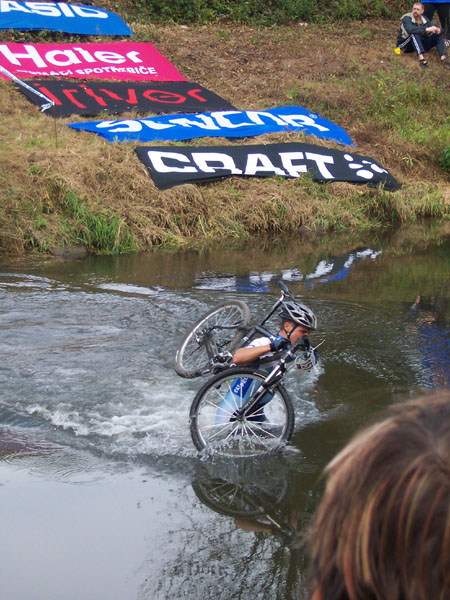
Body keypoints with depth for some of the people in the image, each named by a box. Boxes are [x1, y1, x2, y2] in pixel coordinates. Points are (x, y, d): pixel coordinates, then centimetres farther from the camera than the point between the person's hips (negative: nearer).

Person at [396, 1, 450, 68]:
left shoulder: (424, 19, 3)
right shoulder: (407, 18, -15)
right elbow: (409, 29, -36)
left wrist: (438, 29, -29)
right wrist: (427, 29, -42)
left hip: (420, 44, 6)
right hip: (405, 45, -6)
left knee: (438, 35, -10)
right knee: (414, 33, -35)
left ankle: (443, 57, -31)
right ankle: (421, 57, -53)